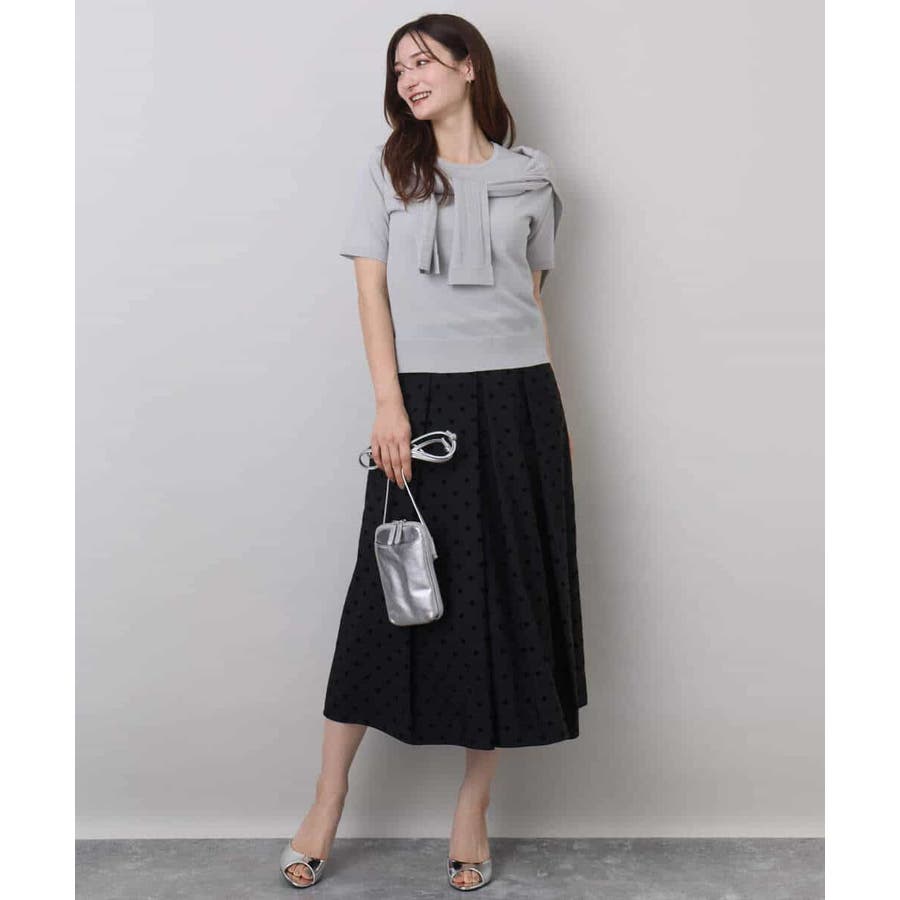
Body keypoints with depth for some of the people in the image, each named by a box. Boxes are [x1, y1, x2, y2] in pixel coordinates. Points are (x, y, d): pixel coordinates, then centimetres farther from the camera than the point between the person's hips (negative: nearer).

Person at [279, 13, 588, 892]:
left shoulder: (530, 175, 12)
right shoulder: (388, 168, 9)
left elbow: (534, 298, 15)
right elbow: (373, 287, 1)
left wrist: (559, 413, 10)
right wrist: (388, 402, -11)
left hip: (517, 398, 2)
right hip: (425, 400, -1)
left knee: (506, 596, 3)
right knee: (392, 595, -1)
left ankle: (473, 809, 15)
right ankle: (327, 803, 12)